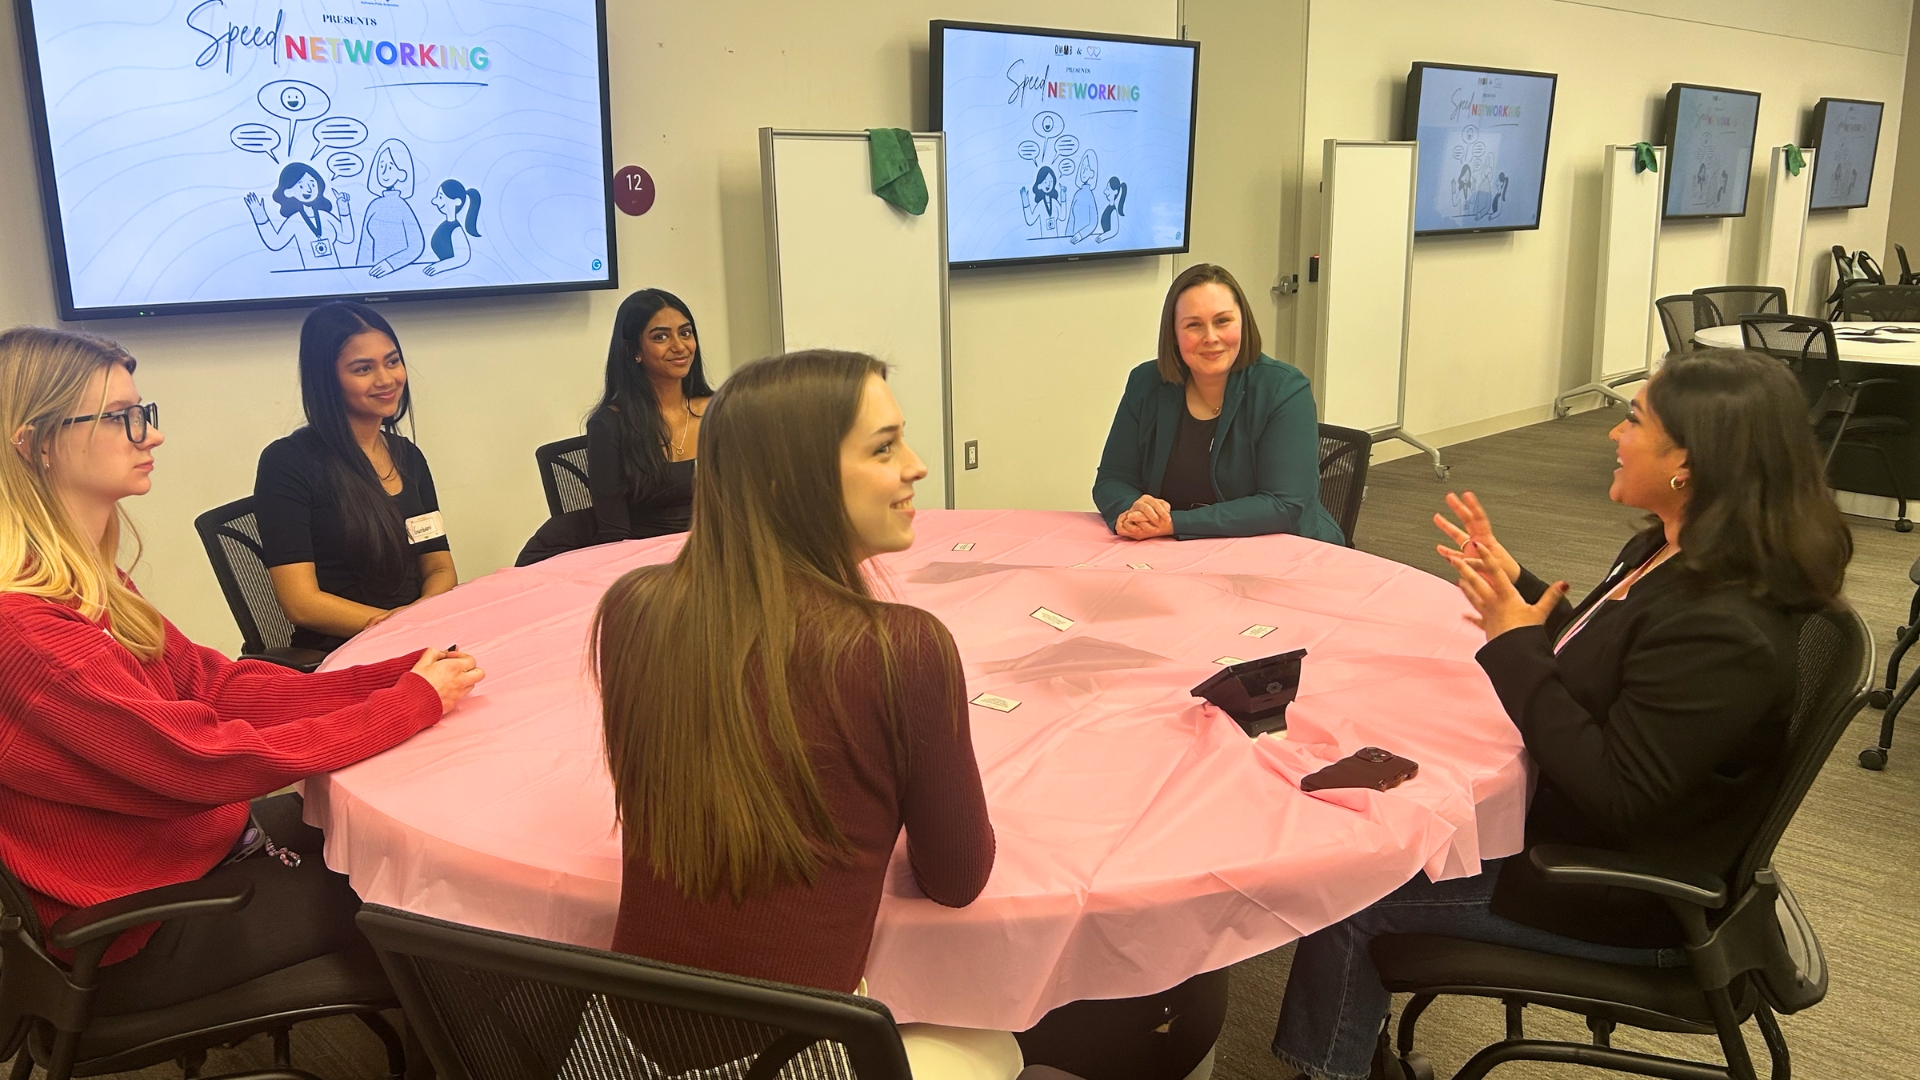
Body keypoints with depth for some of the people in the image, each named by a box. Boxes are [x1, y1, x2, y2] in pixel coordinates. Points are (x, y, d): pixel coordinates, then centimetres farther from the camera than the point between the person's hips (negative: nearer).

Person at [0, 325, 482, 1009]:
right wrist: (414, 702, -20)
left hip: (198, 837, 8)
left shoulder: (85, 581, 1)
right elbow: (210, 760, -28)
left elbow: (215, 683, -1)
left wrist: (398, 675, -12)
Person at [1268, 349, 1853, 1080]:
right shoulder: (1670, 554, -1)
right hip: (1577, 830, 10)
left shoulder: (1722, 630, -31)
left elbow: (1615, 793, -30)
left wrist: (1515, 644, -26)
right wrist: (1515, 586, 2)